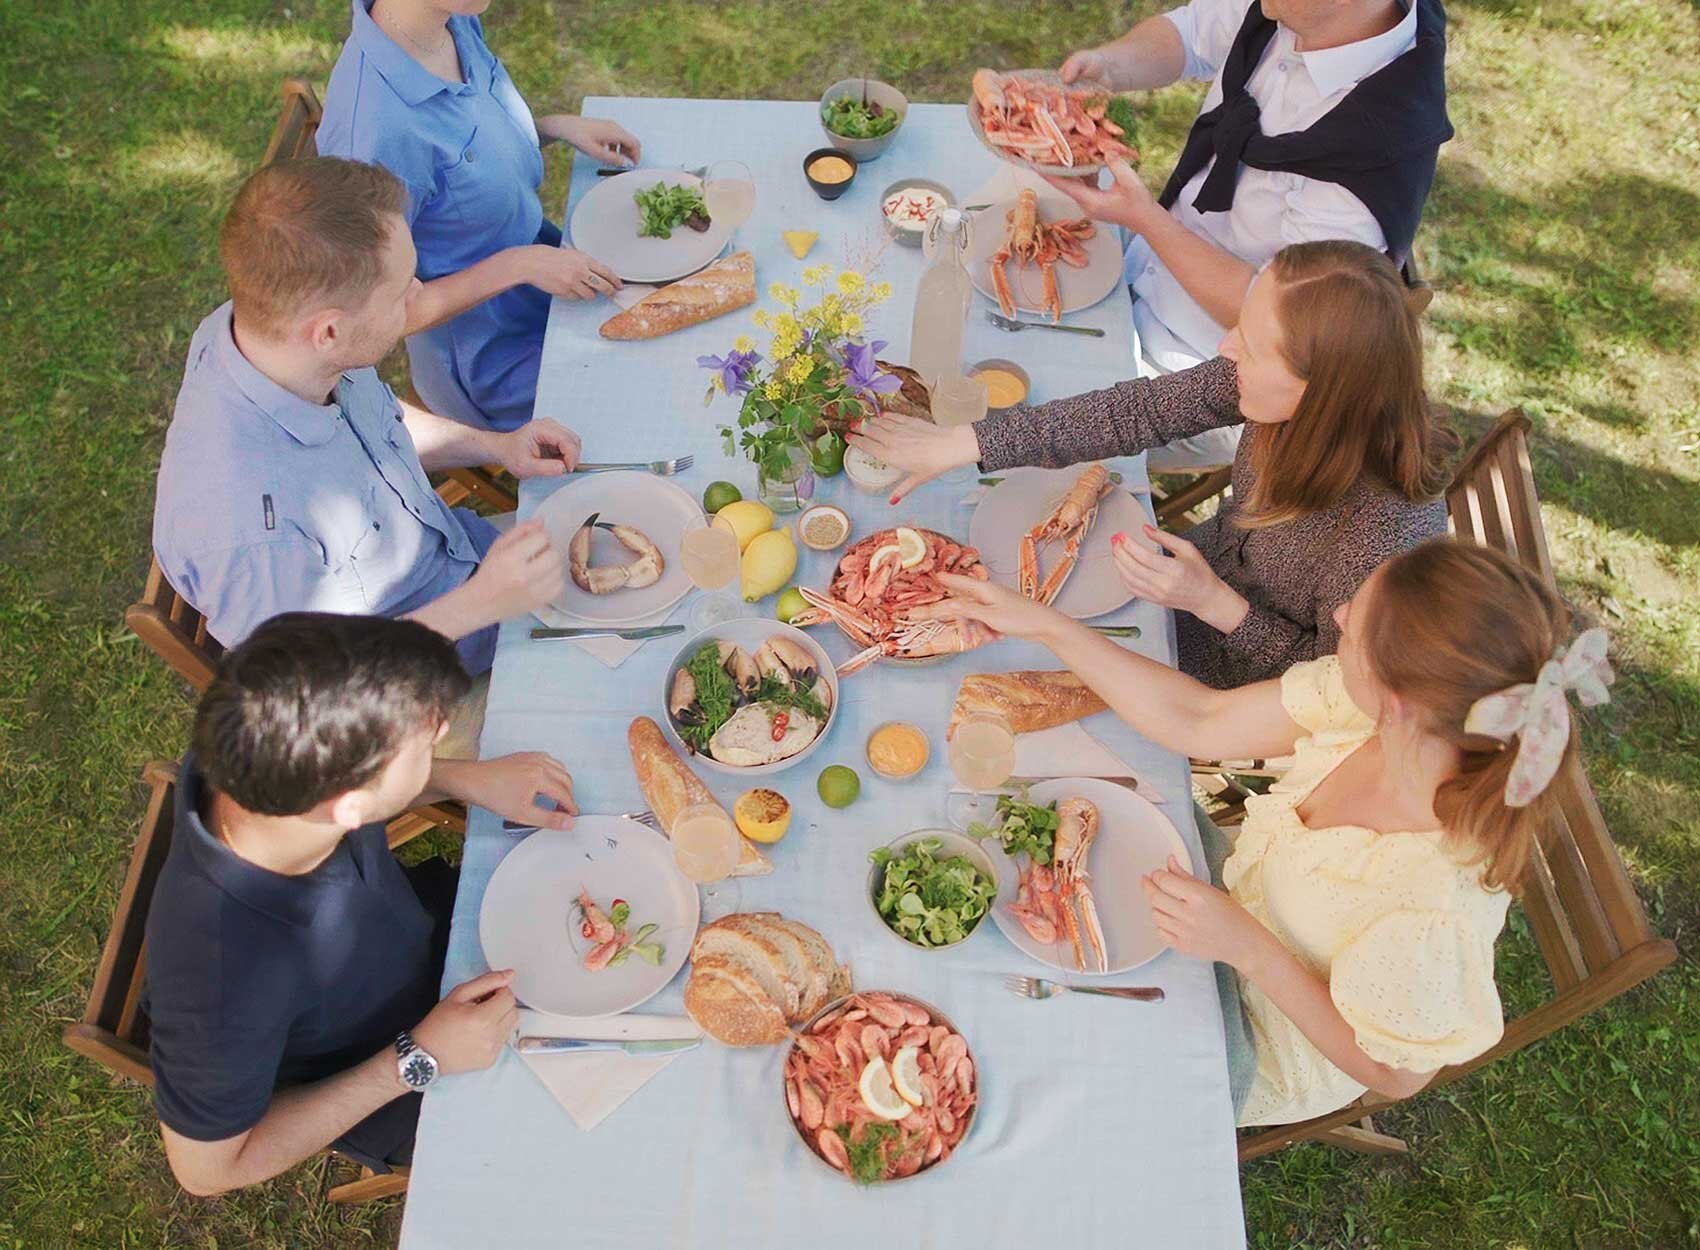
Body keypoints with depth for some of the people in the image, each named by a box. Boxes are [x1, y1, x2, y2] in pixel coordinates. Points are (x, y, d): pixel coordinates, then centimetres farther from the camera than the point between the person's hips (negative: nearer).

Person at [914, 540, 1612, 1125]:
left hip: (1266, 1051, -5)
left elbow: (1392, 1072, -22)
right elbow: (1198, 721, -15)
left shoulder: (1434, 909, -41)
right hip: (1238, 901, 5)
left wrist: (1249, 948, -32)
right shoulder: (1362, 703, -27)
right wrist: (1042, 625, -17)